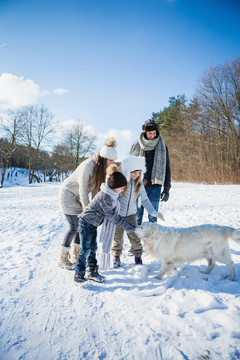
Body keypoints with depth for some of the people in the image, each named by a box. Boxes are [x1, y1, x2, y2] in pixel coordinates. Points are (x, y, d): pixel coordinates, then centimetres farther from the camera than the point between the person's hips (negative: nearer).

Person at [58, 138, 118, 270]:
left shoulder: (100, 168, -3)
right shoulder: (88, 166, -28)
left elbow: (95, 188, -1)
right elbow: (83, 189, -27)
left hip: (77, 196, 8)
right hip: (67, 193, -8)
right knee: (74, 226, -9)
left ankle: (76, 257, 18)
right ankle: (62, 259, 5)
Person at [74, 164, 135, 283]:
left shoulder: (112, 195, 4)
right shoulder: (104, 196, -26)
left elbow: (113, 214, 11)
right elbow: (111, 215, -22)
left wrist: (127, 224, 10)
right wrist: (125, 224, -17)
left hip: (93, 224, 9)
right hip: (86, 223, -9)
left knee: (93, 248, 14)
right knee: (85, 250, -3)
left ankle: (92, 271, 24)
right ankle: (79, 274, 9)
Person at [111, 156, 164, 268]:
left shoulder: (138, 184, -3)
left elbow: (144, 199, -3)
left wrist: (153, 212, -13)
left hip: (131, 214, 3)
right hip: (118, 214, -2)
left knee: (134, 237, 2)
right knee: (118, 237, 10)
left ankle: (138, 256, 24)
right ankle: (116, 257, 30)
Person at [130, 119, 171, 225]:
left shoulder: (162, 148, 4)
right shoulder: (136, 147, 3)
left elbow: (167, 169, 7)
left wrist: (166, 189, 2)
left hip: (155, 187, 0)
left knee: (153, 217, 6)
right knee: (137, 217, 5)